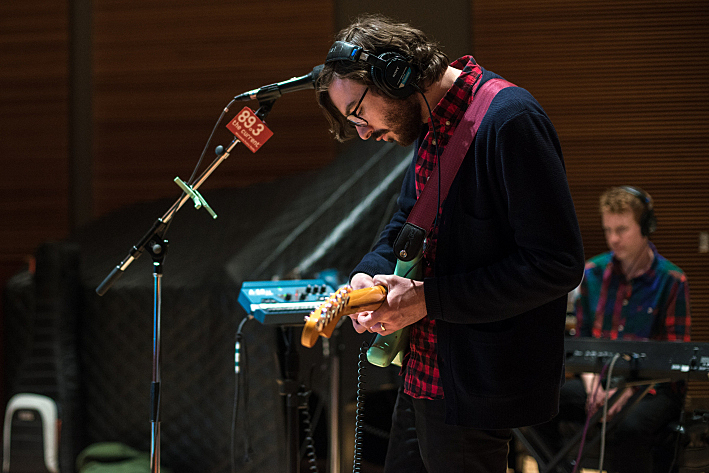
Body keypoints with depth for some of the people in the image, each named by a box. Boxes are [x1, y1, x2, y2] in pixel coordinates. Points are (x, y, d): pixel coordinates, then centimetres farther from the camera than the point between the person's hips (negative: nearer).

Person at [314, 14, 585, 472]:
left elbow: (558, 264, -24)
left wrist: (429, 298, -21)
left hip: (475, 392, -9)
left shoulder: (508, 120, -21)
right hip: (422, 373, 9)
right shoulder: (430, 127, 9)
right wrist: (367, 275, 0)